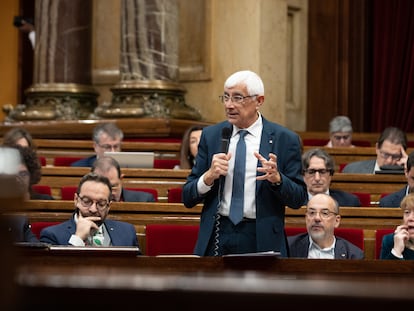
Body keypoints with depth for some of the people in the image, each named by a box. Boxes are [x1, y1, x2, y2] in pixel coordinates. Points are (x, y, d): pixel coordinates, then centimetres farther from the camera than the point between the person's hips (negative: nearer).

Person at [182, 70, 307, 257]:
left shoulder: (285, 139, -1)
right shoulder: (211, 135, 6)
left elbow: (299, 199, 0)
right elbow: (188, 198, 5)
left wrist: (277, 178, -18)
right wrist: (209, 176, -14)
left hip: (261, 241, -2)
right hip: (217, 237, 2)